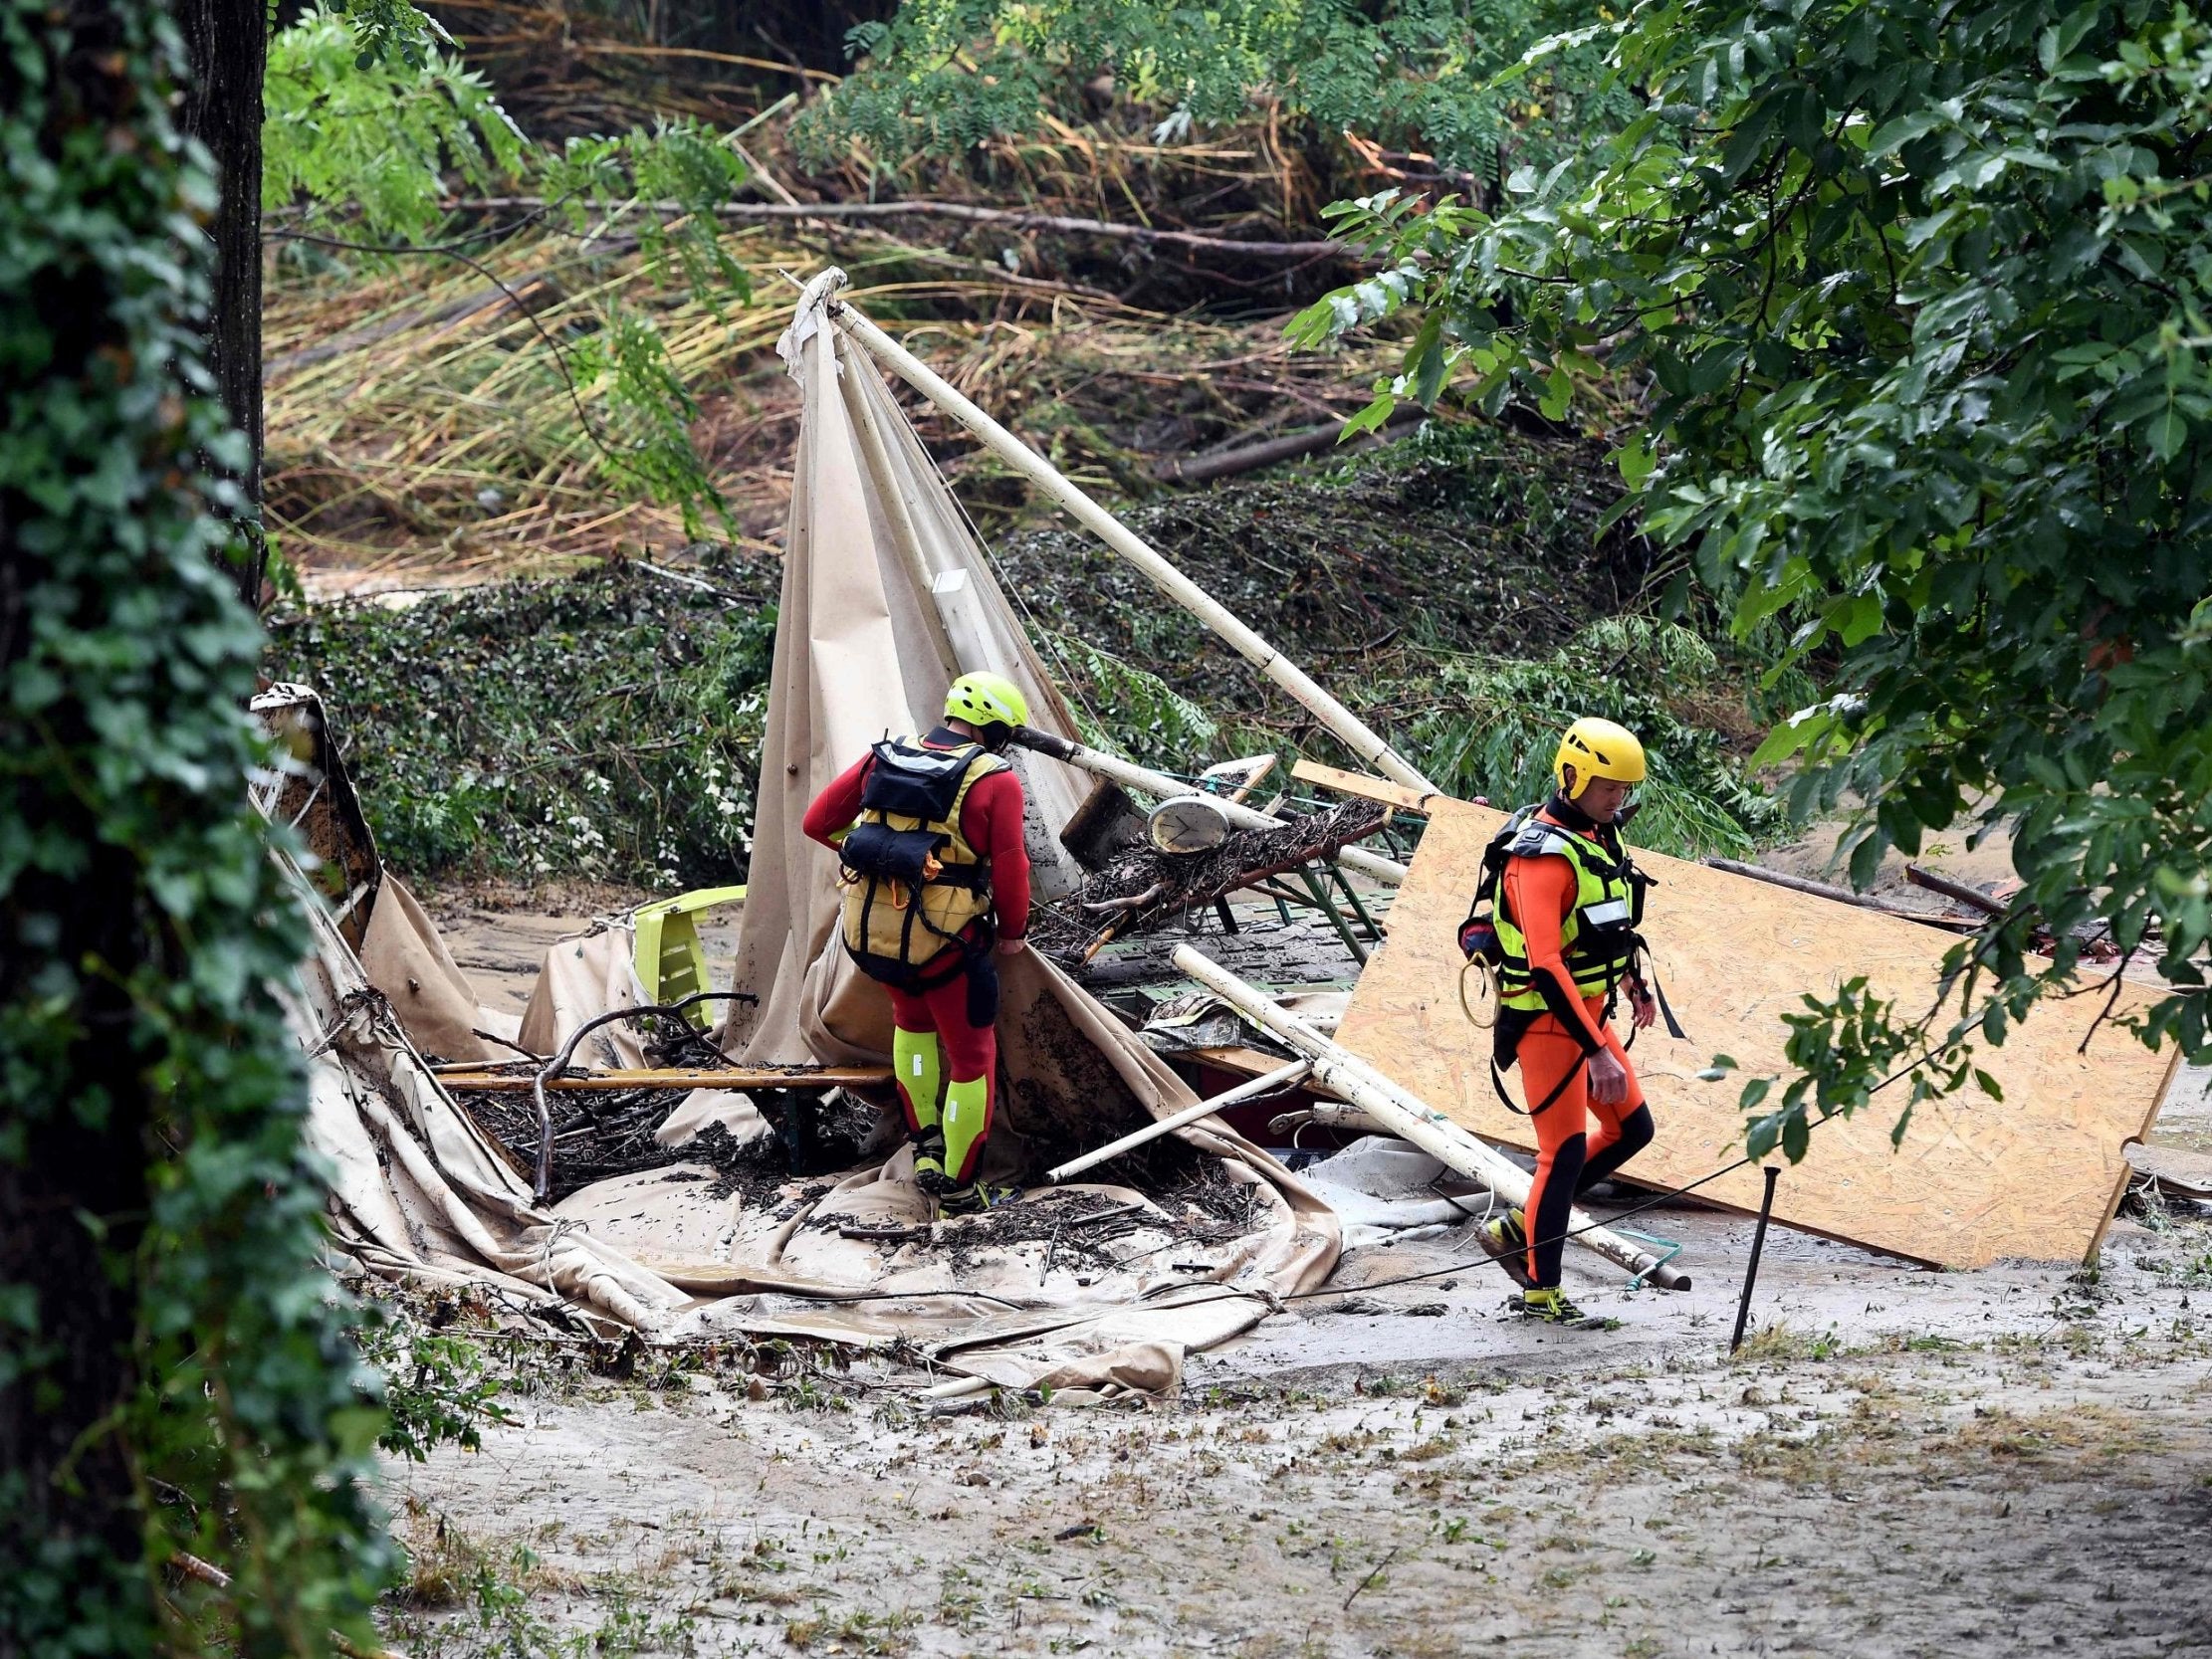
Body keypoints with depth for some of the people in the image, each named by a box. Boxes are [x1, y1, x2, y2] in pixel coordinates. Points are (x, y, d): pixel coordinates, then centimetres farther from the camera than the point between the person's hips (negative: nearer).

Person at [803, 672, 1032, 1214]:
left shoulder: (884, 758, 6)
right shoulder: (995, 782, -10)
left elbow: (818, 822, 10)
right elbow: (1010, 867, -9)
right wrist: (1012, 931, 8)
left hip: (868, 935, 5)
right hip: (945, 945, -5)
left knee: (912, 1017, 34)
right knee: (972, 1058, 14)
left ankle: (925, 1147, 34)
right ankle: (958, 1187, 22)